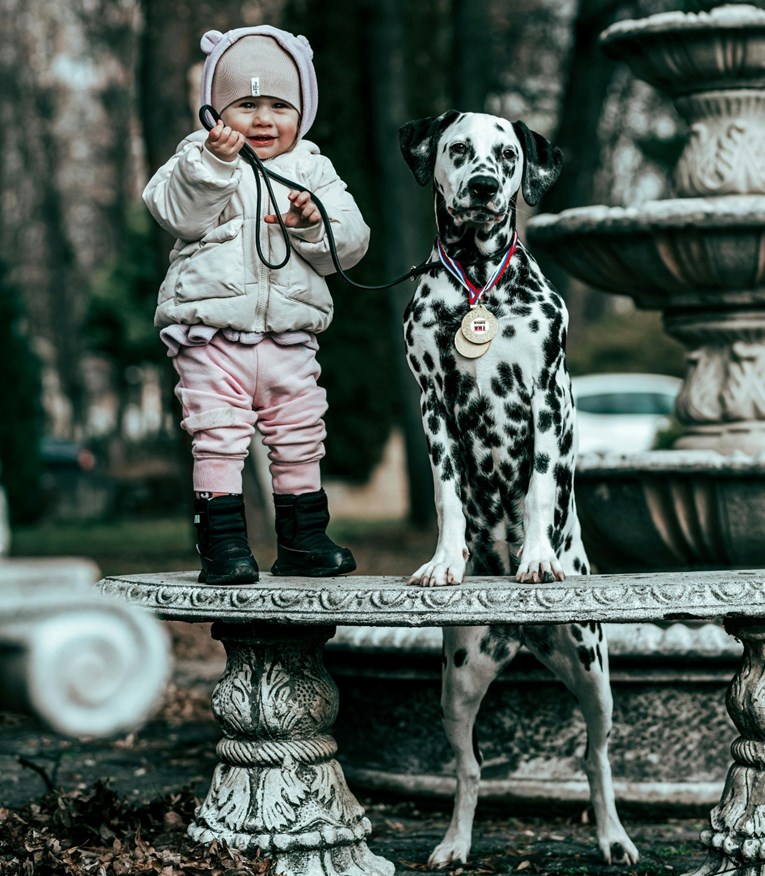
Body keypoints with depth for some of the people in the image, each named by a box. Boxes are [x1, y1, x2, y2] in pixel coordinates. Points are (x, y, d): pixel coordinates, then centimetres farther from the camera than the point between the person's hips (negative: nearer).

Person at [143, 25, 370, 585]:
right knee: (218, 440, -7)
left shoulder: (313, 170, 9)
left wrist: (313, 224, -19)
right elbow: (179, 213, -18)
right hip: (212, 334, -3)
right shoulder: (198, 159, 2)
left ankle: (302, 540, 24)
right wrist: (213, 163, -31)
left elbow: (351, 241, 0)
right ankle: (223, 545, 1)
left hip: (290, 336, 4)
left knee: (300, 442, 11)